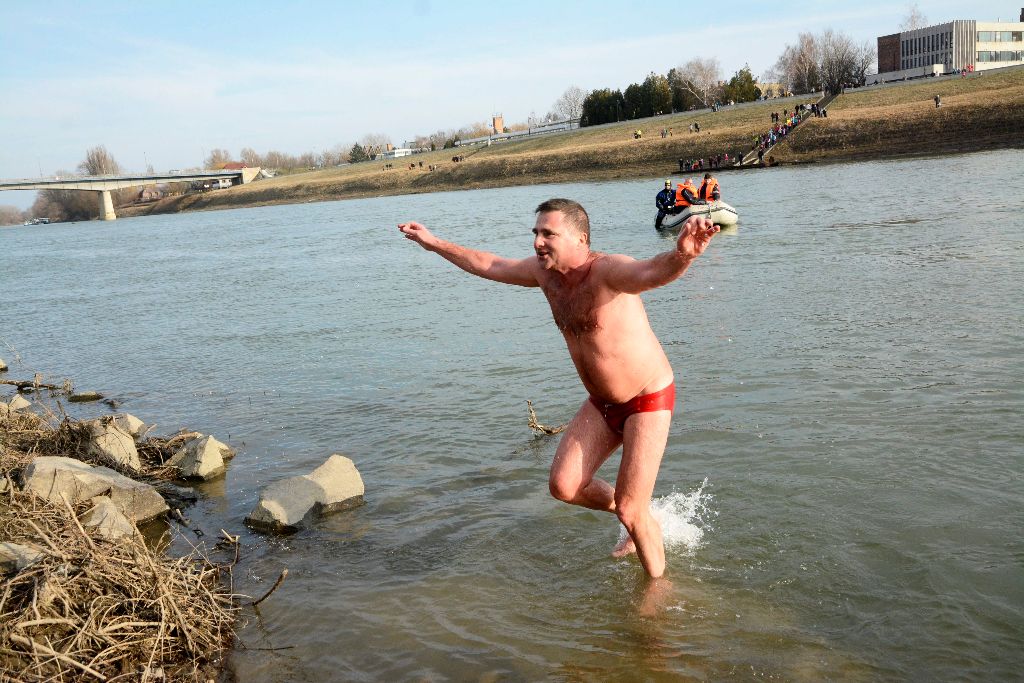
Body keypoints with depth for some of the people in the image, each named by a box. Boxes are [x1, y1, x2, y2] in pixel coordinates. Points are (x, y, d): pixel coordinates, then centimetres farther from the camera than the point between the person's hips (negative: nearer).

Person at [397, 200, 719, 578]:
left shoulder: (608, 270, -27)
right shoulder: (543, 270, -3)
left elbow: (651, 272, -50)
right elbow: (489, 265, 14)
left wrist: (682, 255, -73)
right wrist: (434, 243, 20)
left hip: (648, 401, -7)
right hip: (602, 402, 7)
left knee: (631, 511, -5)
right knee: (564, 485, 0)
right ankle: (638, 519, 28)